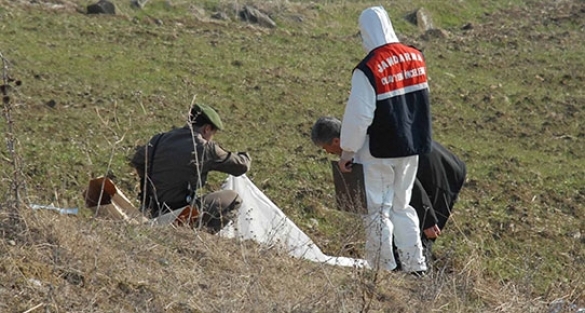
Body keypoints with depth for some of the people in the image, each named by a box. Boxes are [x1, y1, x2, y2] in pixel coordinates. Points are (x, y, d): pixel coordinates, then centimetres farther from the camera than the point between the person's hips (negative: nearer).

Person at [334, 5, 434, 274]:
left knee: (378, 210, 3)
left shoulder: (368, 70, -20)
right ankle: (416, 267, 18)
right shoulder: (416, 58, 1)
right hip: (412, 147, 7)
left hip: (379, 151, -7)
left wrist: (347, 152, -6)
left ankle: (383, 270, 7)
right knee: (402, 206, 18)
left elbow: (358, 117, -17)